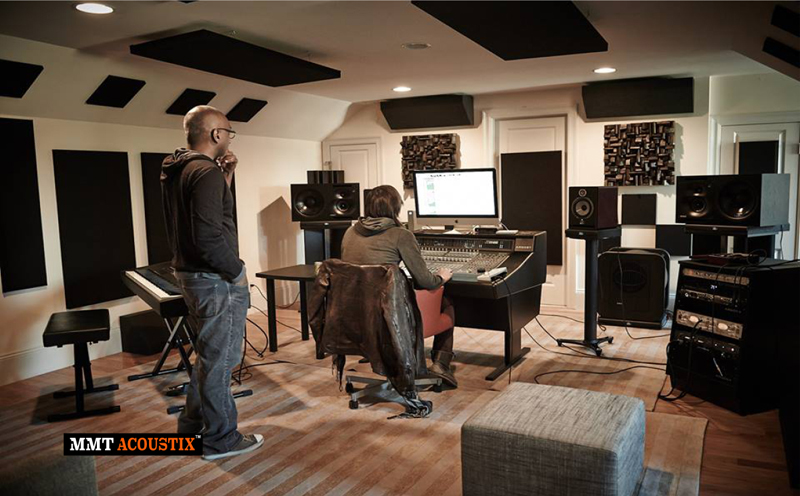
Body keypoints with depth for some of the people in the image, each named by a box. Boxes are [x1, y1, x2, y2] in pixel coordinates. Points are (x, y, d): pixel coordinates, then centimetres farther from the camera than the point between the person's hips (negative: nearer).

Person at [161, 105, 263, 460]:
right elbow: (209, 237, -28)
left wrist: (225, 178, 13)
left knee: (208, 353, 24)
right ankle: (220, 440, 17)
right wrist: (238, 271, -15)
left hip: (190, 274, 10)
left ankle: (192, 424, 36)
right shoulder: (207, 172, -20)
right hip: (216, 281, -10)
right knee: (220, 358, 3)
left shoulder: (176, 171, 10)